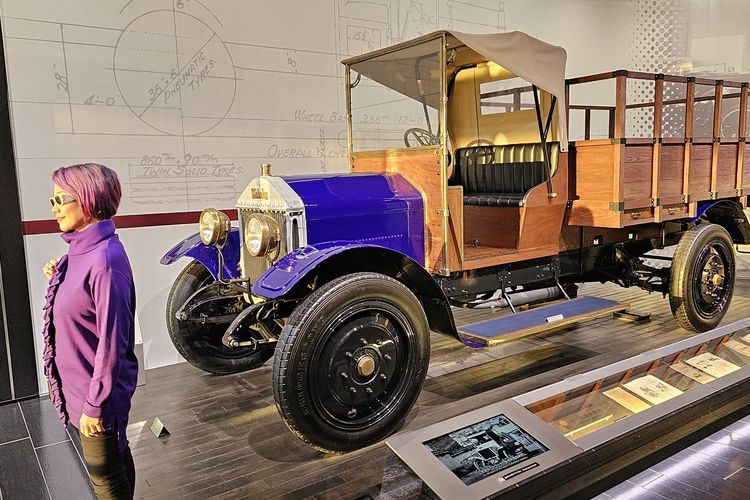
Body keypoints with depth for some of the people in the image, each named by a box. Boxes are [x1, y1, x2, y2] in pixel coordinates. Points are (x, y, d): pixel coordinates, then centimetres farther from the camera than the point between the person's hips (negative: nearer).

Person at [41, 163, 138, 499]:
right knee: (116, 456, 24)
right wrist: (57, 280, -2)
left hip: (98, 389, -8)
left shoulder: (105, 260, -26)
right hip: (77, 381, 8)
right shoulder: (82, 250, 2)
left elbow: (112, 341, -25)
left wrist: (94, 405, -20)